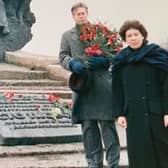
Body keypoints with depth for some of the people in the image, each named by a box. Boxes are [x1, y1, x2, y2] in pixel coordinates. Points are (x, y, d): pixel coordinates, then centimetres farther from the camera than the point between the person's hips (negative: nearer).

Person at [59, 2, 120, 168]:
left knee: (107, 124, -4)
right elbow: (63, 56, 7)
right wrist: (72, 63, -14)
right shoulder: (67, 35, 14)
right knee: (88, 126, 3)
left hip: (102, 84, -1)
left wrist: (103, 60, -14)